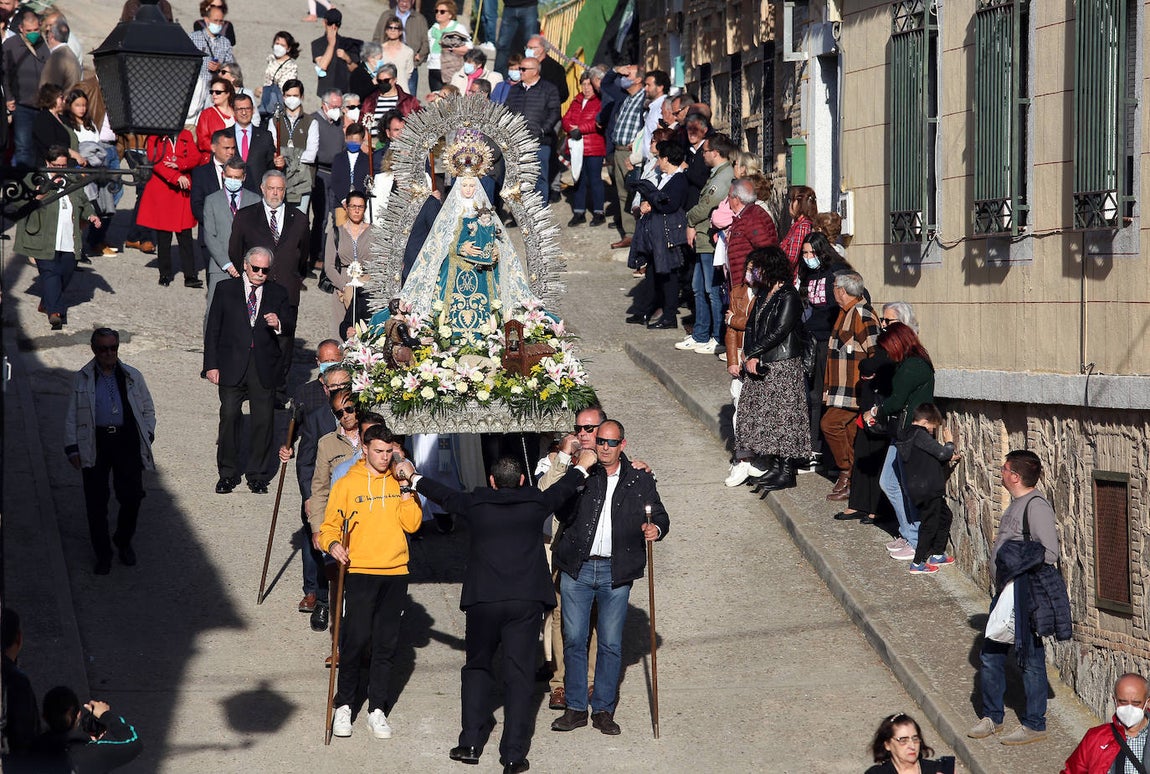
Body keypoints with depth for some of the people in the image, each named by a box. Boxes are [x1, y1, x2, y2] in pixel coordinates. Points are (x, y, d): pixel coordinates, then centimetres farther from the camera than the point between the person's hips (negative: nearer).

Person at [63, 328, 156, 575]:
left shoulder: (133, 377, 10)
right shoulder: (82, 379, 6)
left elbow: (148, 410, 17)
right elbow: (71, 417, 8)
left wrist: (147, 436, 4)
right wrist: (72, 448, 1)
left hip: (127, 440, 1)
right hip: (95, 442, -1)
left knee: (132, 495, -5)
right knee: (96, 500, 1)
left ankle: (123, 541, 21)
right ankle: (102, 552, 16)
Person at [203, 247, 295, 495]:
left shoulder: (278, 294, 9)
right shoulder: (225, 289, 5)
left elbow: (290, 324, 4)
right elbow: (213, 329, 4)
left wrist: (279, 323, -20)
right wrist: (211, 364, -1)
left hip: (265, 368, 1)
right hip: (232, 367, -1)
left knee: (263, 421, 1)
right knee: (229, 417, -1)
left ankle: (258, 475, 13)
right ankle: (228, 473, 12)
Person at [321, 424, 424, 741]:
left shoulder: (399, 483, 9)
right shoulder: (347, 484, 2)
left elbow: (412, 524, 0)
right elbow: (330, 525, 3)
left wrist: (406, 489, -7)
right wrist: (332, 544, -17)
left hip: (395, 573, 3)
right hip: (359, 571, -3)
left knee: (386, 644, 5)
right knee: (356, 640, -8)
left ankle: (377, 709, 12)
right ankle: (343, 707, 4)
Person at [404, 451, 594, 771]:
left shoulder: (475, 504, 2)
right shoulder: (536, 503, 4)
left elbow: (443, 494, 20)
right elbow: (562, 489, 24)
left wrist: (413, 476, 38)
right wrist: (582, 466, 44)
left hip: (483, 600, 0)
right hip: (527, 601, 0)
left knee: (477, 668, 16)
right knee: (519, 675, 2)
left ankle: (471, 744, 12)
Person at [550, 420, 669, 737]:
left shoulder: (640, 480, 6)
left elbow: (660, 516, 11)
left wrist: (656, 529, -9)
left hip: (616, 573, 0)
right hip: (576, 569, 0)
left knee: (611, 644, 4)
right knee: (574, 639, 4)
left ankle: (603, 710, 15)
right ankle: (575, 709, 14)